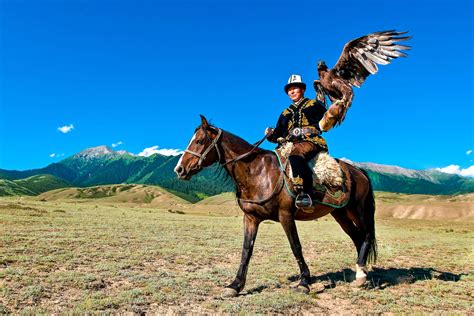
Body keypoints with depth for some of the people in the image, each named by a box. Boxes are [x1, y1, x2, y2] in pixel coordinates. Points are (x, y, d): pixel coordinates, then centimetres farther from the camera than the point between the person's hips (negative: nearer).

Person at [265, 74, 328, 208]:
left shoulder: (314, 104, 18)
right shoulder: (286, 113, 30)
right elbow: (279, 135, 23)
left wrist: (306, 130, -1)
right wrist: (271, 135, 1)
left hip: (311, 142, -6)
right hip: (289, 145, 6)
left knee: (295, 153, -39)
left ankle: (303, 193, -49)